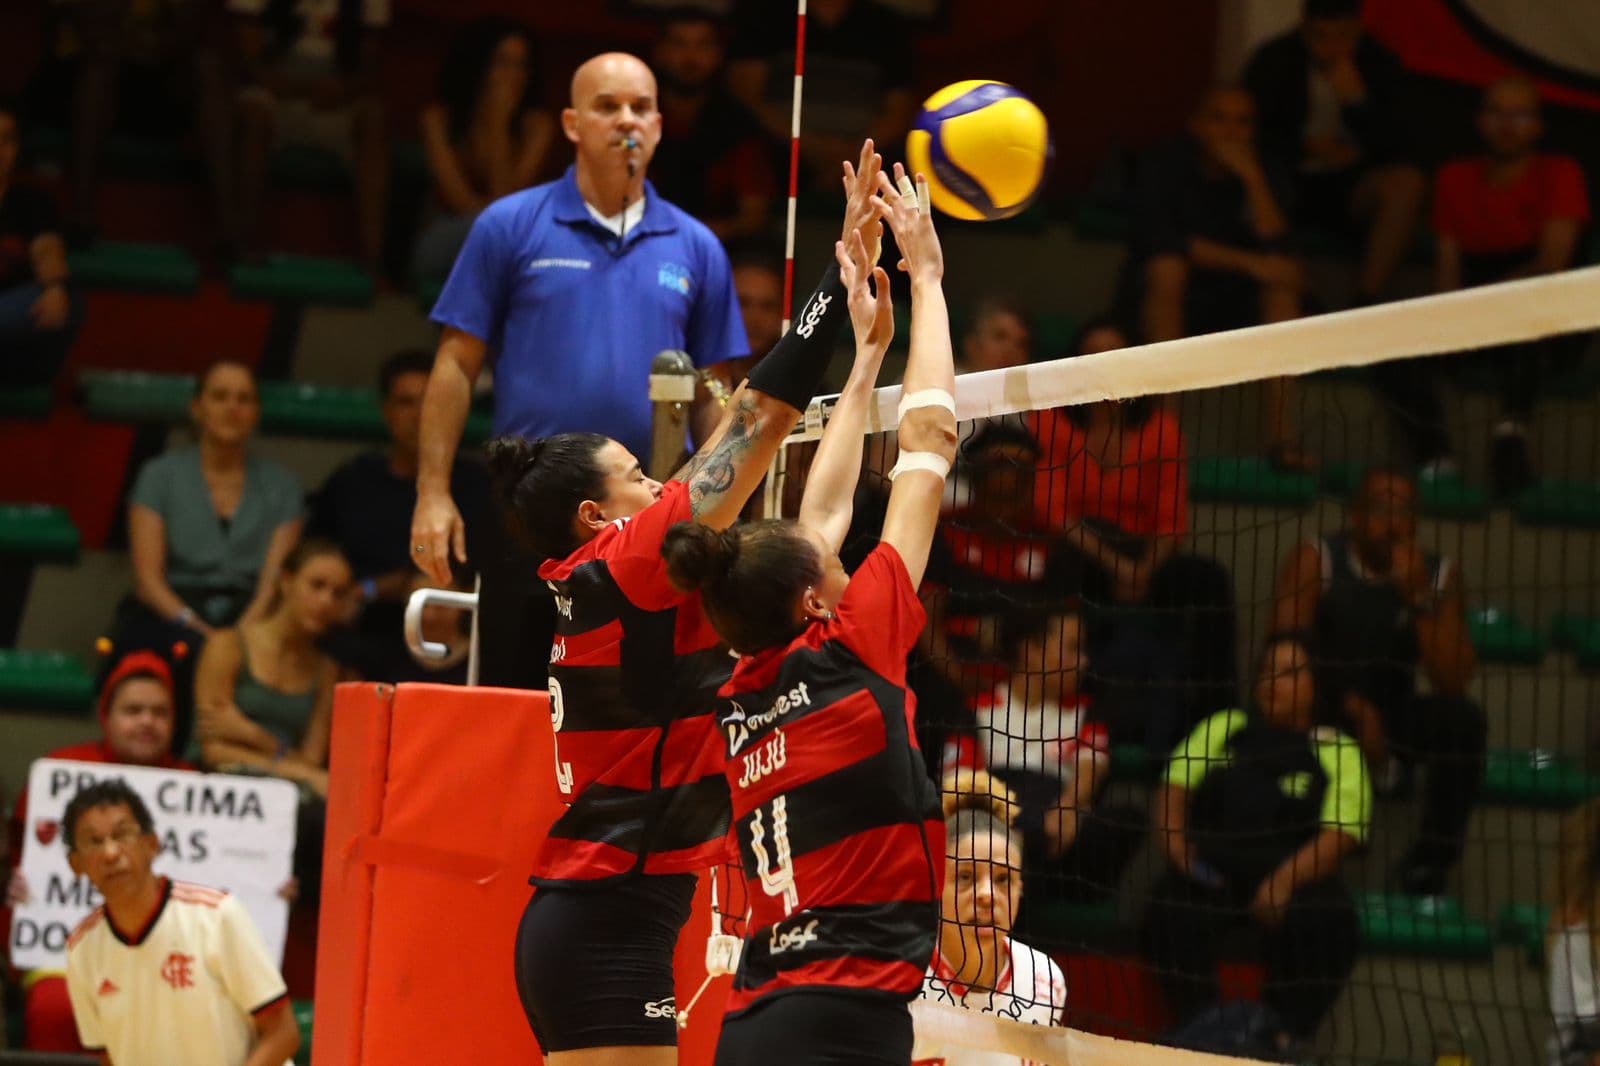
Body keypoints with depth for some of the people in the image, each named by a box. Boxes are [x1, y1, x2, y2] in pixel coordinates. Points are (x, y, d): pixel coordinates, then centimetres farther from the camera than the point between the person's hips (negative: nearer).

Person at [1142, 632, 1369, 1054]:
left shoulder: (1335, 751, 9)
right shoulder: (1222, 728, 20)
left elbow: (1341, 833, -4)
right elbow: (1175, 786, 15)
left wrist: (1286, 880, -21)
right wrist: (1176, 846, -6)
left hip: (1297, 874, -2)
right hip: (1212, 868, 2)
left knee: (1328, 920, -35)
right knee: (1171, 909, -32)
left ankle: (1283, 1035, -20)